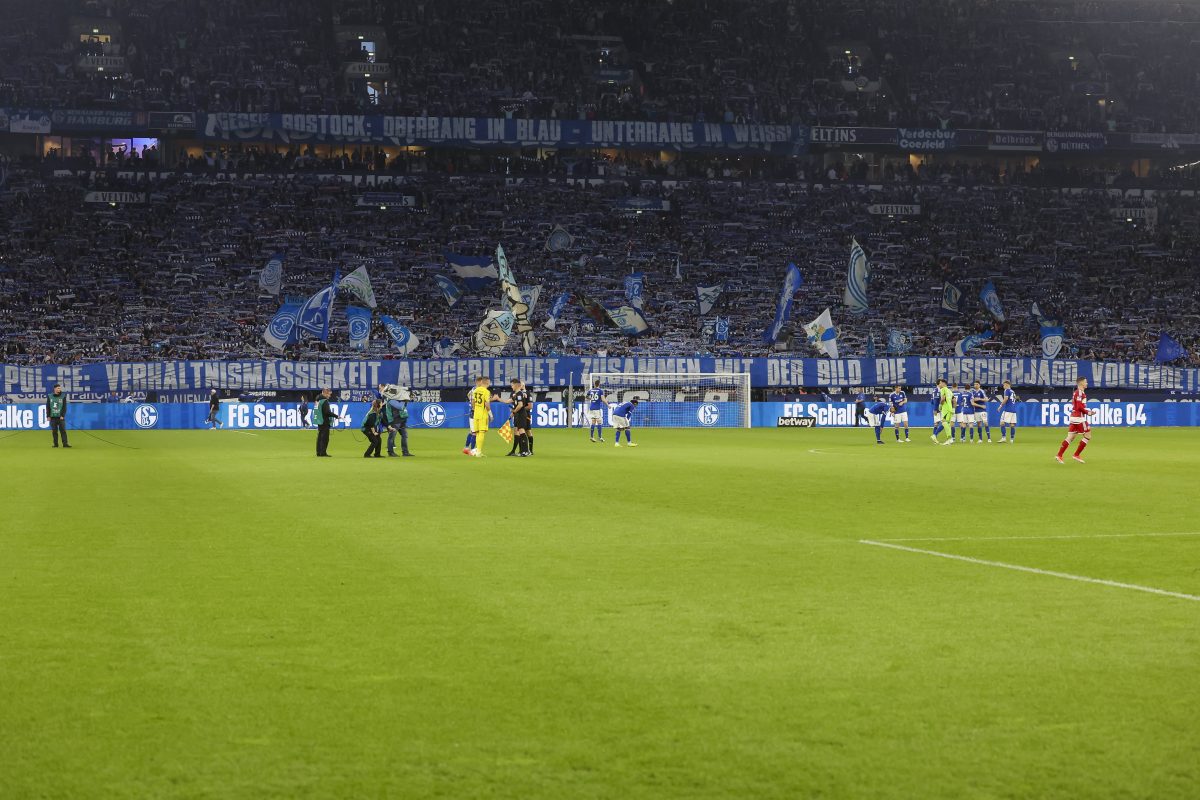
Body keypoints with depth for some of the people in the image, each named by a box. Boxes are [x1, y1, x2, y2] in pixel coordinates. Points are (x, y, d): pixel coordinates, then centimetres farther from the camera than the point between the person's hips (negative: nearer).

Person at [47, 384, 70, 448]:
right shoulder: (49, 396, 7)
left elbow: (64, 407, 1)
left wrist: (62, 415, -10)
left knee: (63, 430, -8)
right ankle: (56, 444, 9)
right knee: (54, 431, 4)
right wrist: (48, 416, 1)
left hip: (60, 417, -1)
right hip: (53, 417, 1)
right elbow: (48, 407, 8)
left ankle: (65, 443, -11)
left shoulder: (63, 396, 3)